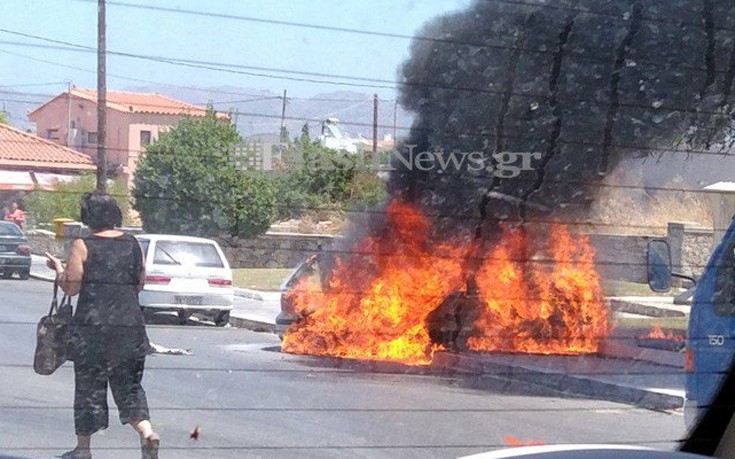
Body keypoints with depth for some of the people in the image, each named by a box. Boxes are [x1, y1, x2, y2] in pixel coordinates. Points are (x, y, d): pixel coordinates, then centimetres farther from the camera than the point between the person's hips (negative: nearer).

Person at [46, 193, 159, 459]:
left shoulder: (82, 247, -6)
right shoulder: (133, 245, 6)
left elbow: (71, 287, -6)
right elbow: (139, 284, 13)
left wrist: (58, 269, 11)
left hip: (92, 327, -3)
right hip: (131, 325, 3)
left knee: (89, 384, 8)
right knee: (129, 386, 10)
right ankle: (147, 432, -12)